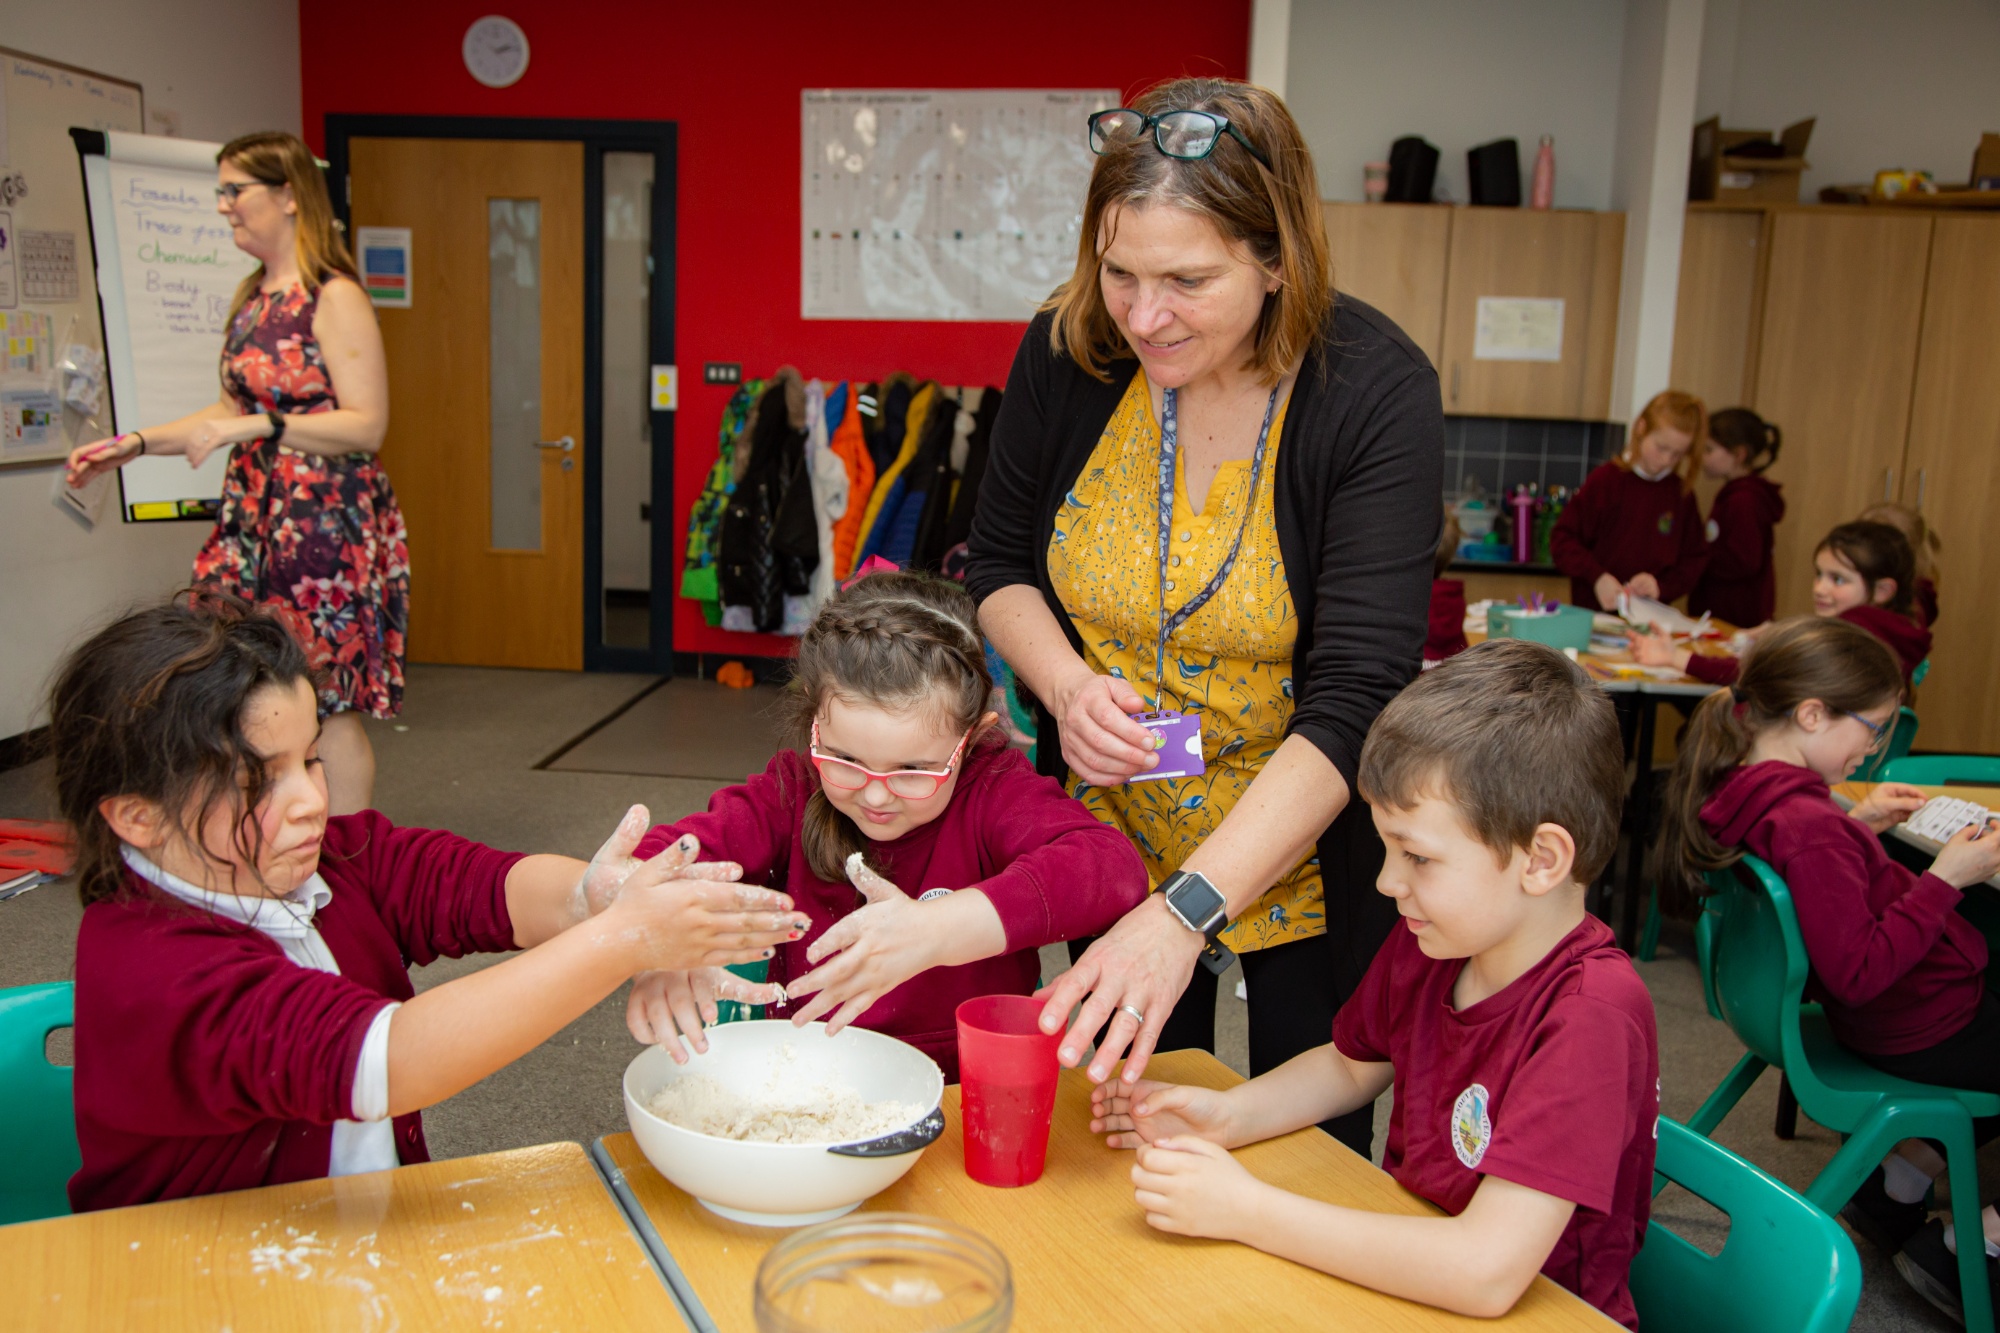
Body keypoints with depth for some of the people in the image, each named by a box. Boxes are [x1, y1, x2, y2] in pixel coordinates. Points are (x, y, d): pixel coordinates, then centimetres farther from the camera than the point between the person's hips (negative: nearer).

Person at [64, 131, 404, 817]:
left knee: (327, 704, -3)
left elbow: (367, 426, -16)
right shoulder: (252, 297, 15)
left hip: (324, 520, -8)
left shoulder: (334, 298, -11)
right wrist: (136, 442, 16)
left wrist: (258, 426, -22)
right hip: (255, 514, 8)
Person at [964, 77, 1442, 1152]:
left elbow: (1356, 697, -30)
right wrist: (1065, 683, -21)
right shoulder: (1068, 353, -14)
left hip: (1306, 844, -3)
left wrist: (1187, 909, -39)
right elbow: (999, 562, 1)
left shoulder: (1376, 393, -25)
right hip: (1115, 825, 3)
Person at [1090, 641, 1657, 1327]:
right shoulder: (1424, 944, -4)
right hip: (1400, 1270, 6)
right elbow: (1350, 1065, 15)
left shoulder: (1594, 1012, -24)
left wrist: (1245, 1209, -24)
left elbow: (1487, 1271, -30)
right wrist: (1226, 1116, -3)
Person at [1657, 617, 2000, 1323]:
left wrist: (1857, 824, 8)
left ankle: (1899, 1180, 24)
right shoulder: (1808, 827, -33)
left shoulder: (1740, 789, -5)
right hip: (1925, 1029, -9)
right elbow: (1858, 974, -30)